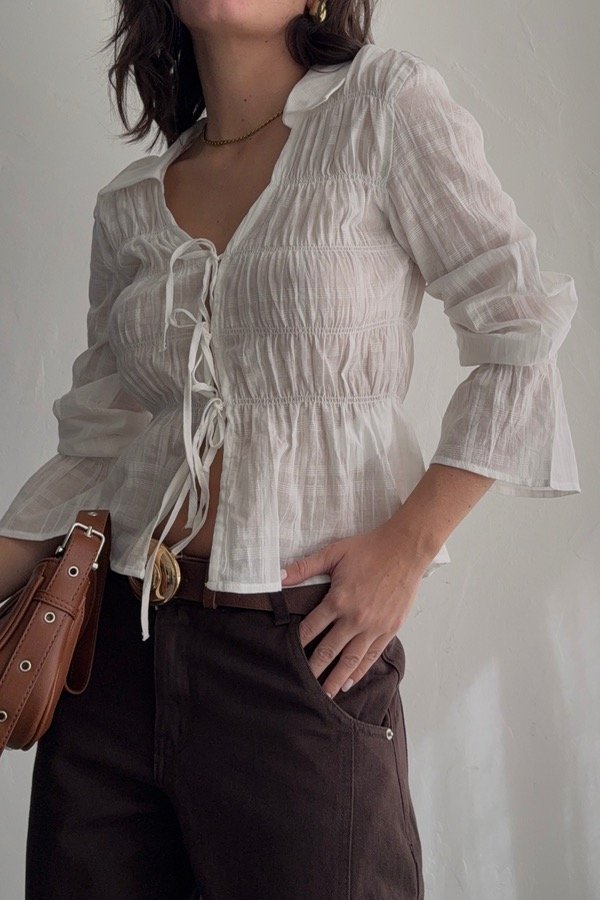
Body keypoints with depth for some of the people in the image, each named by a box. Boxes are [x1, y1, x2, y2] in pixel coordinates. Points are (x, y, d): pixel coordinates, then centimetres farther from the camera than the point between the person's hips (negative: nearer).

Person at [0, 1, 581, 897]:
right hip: (118, 640, 4)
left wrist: (409, 545, -11)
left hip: (303, 653, -4)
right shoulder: (129, 203, 10)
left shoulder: (385, 104, -2)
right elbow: (96, 442, 14)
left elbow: (522, 334, -5)